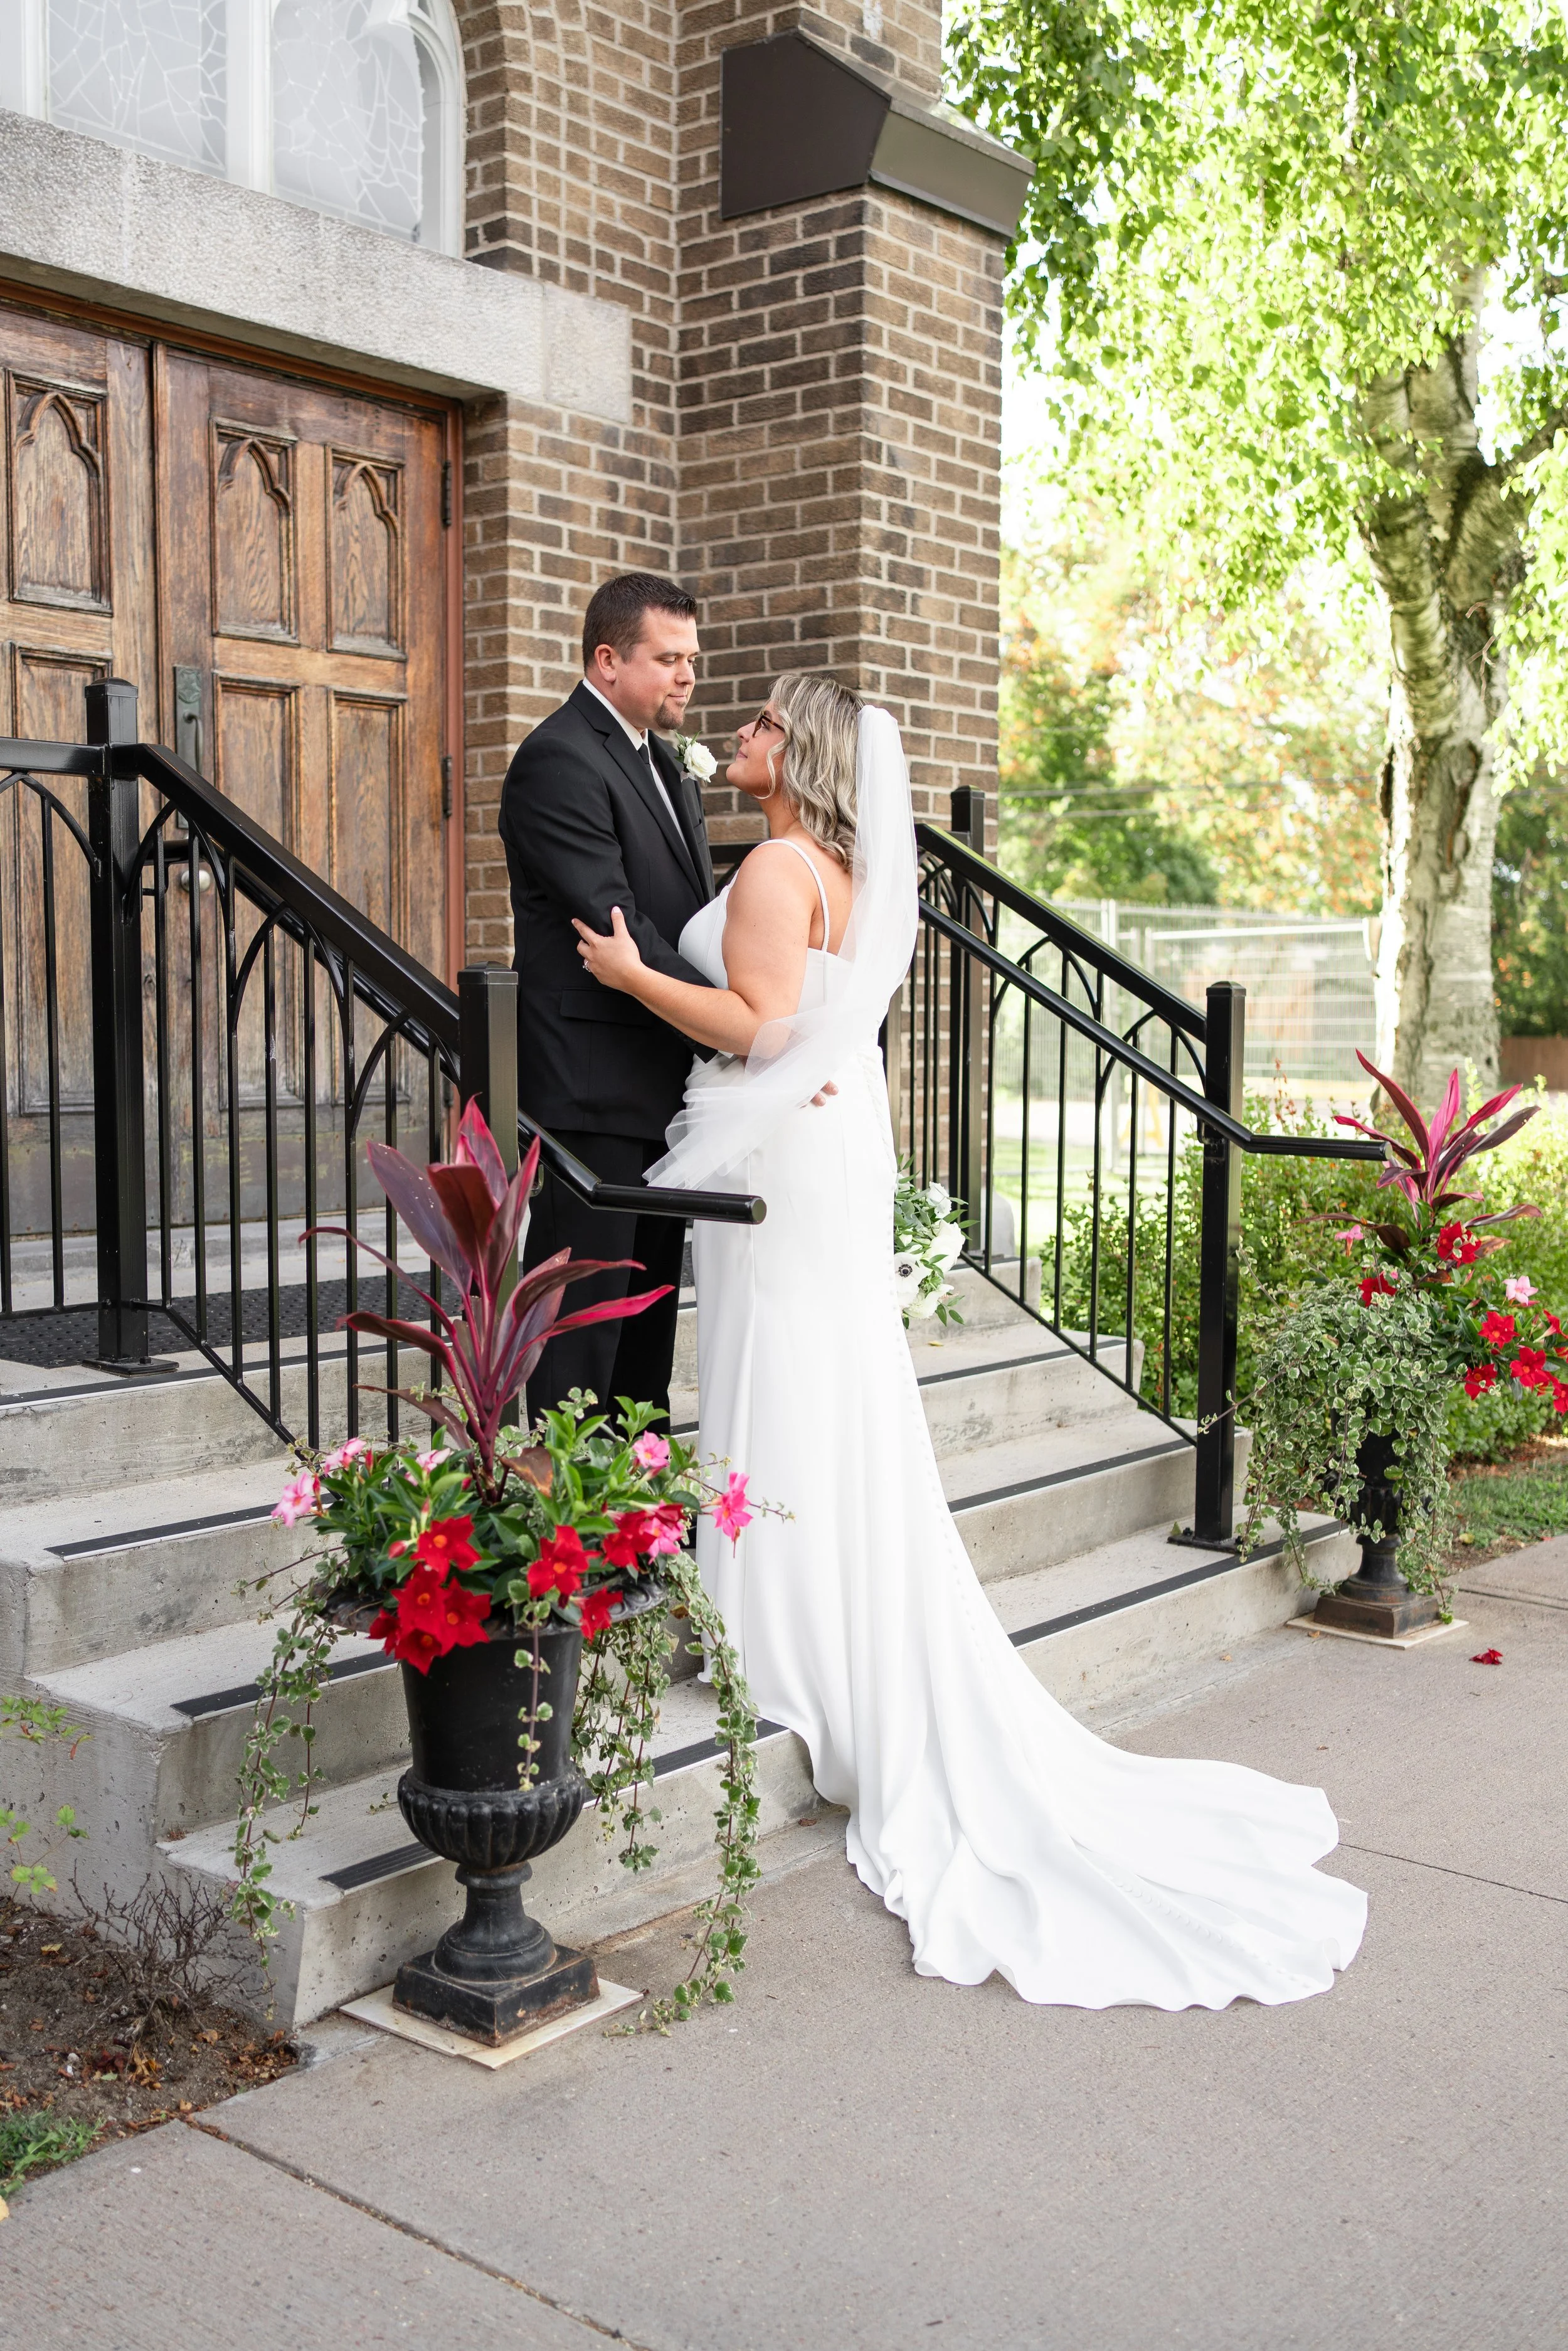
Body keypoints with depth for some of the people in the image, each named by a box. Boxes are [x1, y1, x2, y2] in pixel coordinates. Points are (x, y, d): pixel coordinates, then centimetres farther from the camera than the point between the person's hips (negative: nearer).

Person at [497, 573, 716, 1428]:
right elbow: (617, 926, -23)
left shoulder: (662, 763, 17)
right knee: (585, 1309, -3)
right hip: (594, 1092, -10)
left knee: (652, 1302, 16)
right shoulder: (559, 761, -14)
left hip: (665, 1085, 10)